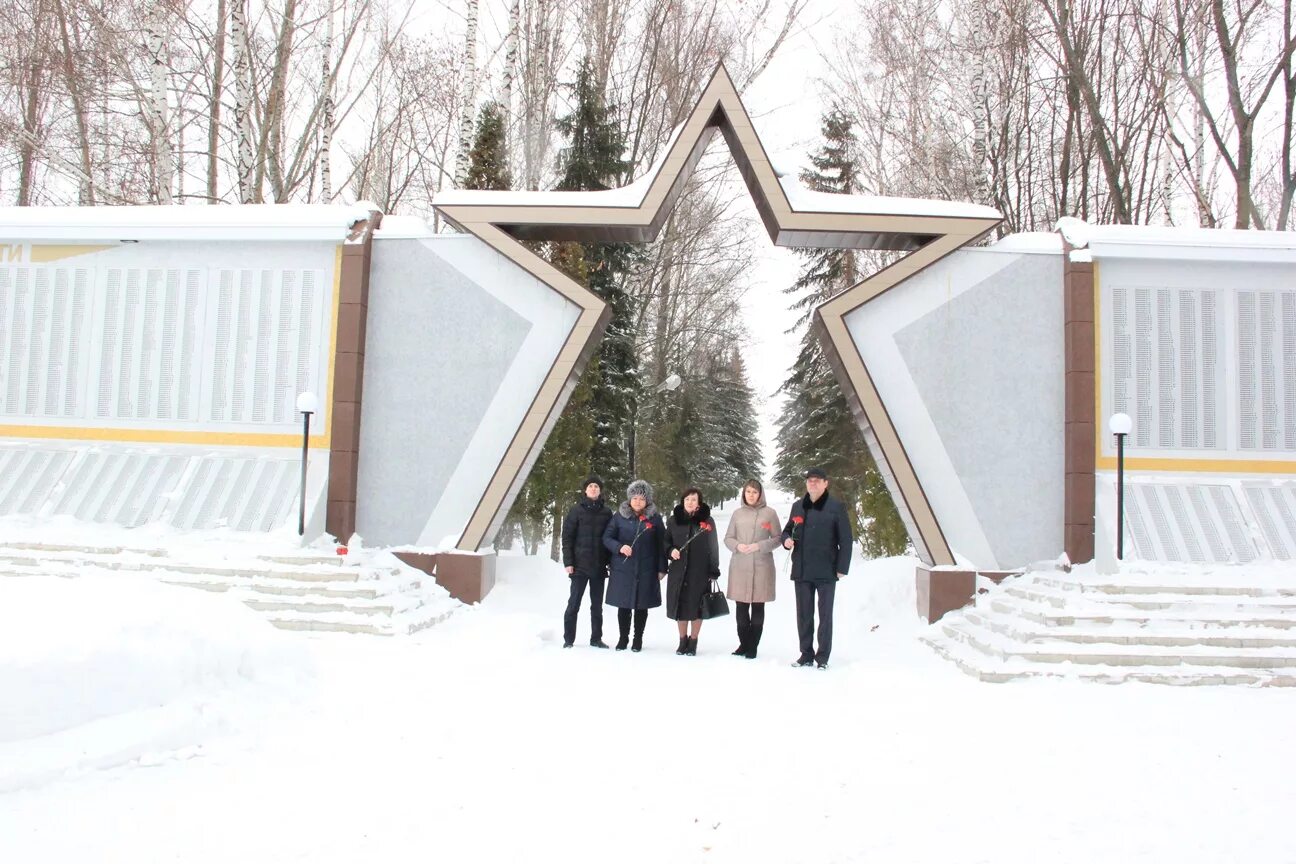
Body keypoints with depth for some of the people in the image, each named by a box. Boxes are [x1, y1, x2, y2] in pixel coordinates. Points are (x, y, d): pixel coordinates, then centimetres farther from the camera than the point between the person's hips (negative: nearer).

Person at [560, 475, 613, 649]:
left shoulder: (606, 512, 7)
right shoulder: (576, 510, -1)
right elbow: (567, 537, -3)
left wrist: (610, 561, 3)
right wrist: (568, 562, -9)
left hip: (599, 567, 3)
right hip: (580, 565, -3)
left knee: (597, 605, 9)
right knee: (574, 603, 0)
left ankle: (596, 638, 18)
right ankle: (568, 639, 7)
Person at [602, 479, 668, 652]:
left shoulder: (655, 518, 3)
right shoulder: (619, 516, 2)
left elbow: (661, 545, 5)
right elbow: (607, 537, 3)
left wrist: (662, 568, 2)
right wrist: (619, 547, -15)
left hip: (646, 570, 0)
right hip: (623, 568, 0)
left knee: (641, 606, 7)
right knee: (623, 605, 5)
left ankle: (638, 639, 21)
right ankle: (623, 638, 20)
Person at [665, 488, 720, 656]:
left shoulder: (707, 521, 0)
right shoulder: (674, 520, 5)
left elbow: (713, 547, 1)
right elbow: (666, 541, 13)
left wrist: (714, 571, -3)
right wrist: (671, 550, -9)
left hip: (700, 572, -2)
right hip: (679, 570, 2)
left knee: (696, 605, 1)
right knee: (680, 604, 6)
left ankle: (693, 642, 14)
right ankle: (683, 640, 20)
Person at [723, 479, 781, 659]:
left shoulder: (769, 513, 1)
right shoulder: (737, 513, 9)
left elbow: (777, 539, 1)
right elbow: (728, 538, 12)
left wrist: (759, 546, -13)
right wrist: (737, 545, -9)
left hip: (761, 566, -2)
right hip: (739, 566, 2)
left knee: (757, 607, 2)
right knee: (741, 607, 5)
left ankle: (753, 647, 9)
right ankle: (743, 644, 17)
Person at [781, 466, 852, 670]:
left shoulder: (835, 507, -5)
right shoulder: (798, 506, 8)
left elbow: (846, 539, -4)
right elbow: (788, 529, 21)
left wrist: (842, 567, -9)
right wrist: (786, 539, -3)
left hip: (826, 571, -4)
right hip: (801, 570, 4)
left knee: (825, 615, 6)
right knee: (803, 615, 10)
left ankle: (823, 656, 14)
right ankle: (806, 654, 20)